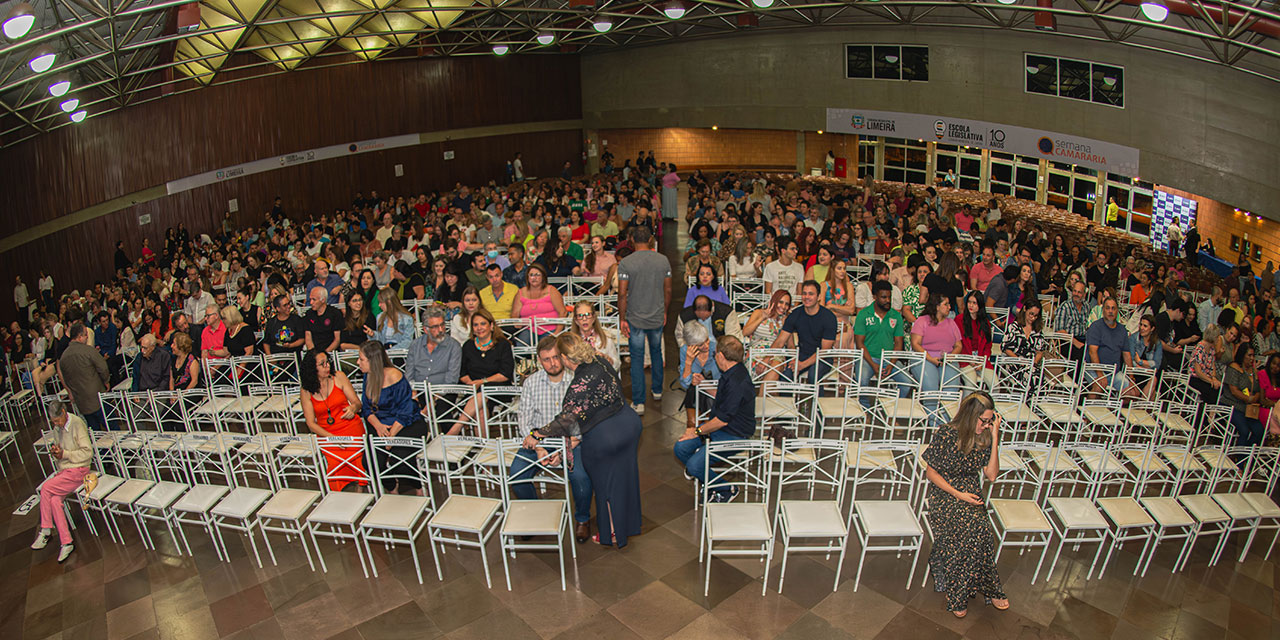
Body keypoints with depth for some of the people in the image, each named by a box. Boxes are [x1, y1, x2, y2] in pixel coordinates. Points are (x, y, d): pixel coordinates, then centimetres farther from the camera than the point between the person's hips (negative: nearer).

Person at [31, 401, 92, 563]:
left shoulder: (77, 424, -13)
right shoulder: (57, 427, 11)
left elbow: (87, 452, -15)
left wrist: (64, 454, -18)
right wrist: (54, 451, 0)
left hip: (78, 471, -7)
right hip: (63, 471, 7)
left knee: (46, 488, -20)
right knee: (54, 500, -15)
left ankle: (45, 531, -2)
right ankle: (66, 542, -14)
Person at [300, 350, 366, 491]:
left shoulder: (339, 377, 2)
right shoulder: (306, 390, 2)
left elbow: (357, 403, 7)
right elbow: (311, 423, 2)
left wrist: (353, 408, -18)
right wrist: (331, 437, -13)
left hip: (351, 428, 0)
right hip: (327, 433, 0)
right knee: (335, 462, -19)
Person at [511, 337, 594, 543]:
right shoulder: (531, 383, -1)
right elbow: (524, 418, -1)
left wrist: (569, 444, -22)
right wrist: (538, 447, -16)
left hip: (572, 439, -3)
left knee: (580, 475, -29)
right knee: (516, 472, -20)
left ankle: (582, 519, 3)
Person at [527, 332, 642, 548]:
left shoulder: (580, 384, -28)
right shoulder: (600, 362, -4)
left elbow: (566, 421, -28)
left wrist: (536, 434, -16)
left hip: (604, 438, -8)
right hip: (629, 422, 8)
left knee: (606, 484, 15)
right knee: (626, 476, 24)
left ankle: (612, 533, 33)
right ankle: (629, 524, 44)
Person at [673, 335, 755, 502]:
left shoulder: (737, 383, -28)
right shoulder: (729, 373, 3)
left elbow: (722, 420, -23)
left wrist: (697, 431, -11)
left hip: (734, 435, -10)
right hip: (718, 425, 10)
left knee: (694, 465, -20)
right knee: (680, 448, -4)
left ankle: (726, 491, 4)